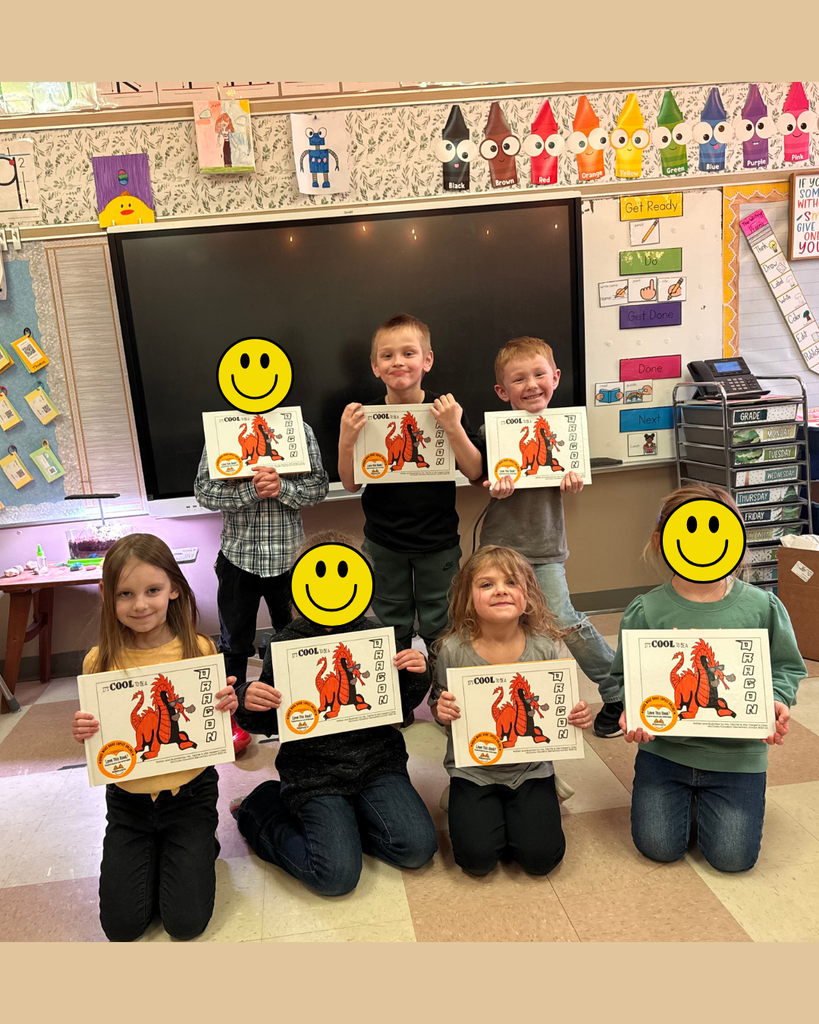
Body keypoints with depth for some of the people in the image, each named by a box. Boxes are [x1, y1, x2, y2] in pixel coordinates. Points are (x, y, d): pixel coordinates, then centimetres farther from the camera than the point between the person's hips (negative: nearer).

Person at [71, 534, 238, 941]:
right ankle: (153, 851, 29)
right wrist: (83, 735, -20)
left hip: (189, 792, -1)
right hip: (128, 799, 2)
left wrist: (227, 708, -24)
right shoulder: (99, 662, -10)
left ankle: (200, 846, 25)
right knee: (122, 926, 2)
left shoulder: (199, 651, -13)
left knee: (186, 921, -3)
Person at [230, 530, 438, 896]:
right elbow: (268, 723, 1)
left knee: (417, 847, -12)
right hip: (314, 772, -3)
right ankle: (264, 813, 11)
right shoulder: (287, 644, -6)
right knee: (337, 875, -14)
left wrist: (416, 676, -9)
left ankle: (343, 818, 13)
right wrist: (247, 703, -20)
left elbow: (400, 706, 11)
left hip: (376, 759, 3)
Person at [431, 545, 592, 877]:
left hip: (531, 767, 1)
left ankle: (522, 808, 20)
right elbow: (438, 707, 0)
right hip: (473, 768, -1)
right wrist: (441, 710, -23)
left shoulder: (543, 647, -11)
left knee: (541, 856, -10)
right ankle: (465, 805, 19)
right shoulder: (453, 650, -14)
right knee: (478, 858, -12)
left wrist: (577, 716, -18)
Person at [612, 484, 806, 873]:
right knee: (658, 847, 3)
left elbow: (786, 667, 3)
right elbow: (625, 675, -3)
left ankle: (709, 796, 31)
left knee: (733, 857, 1)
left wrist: (777, 701, -16)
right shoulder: (646, 611, -11)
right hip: (664, 747, 0)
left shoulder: (761, 606, -9)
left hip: (737, 752, 0)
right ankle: (684, 795, 34)